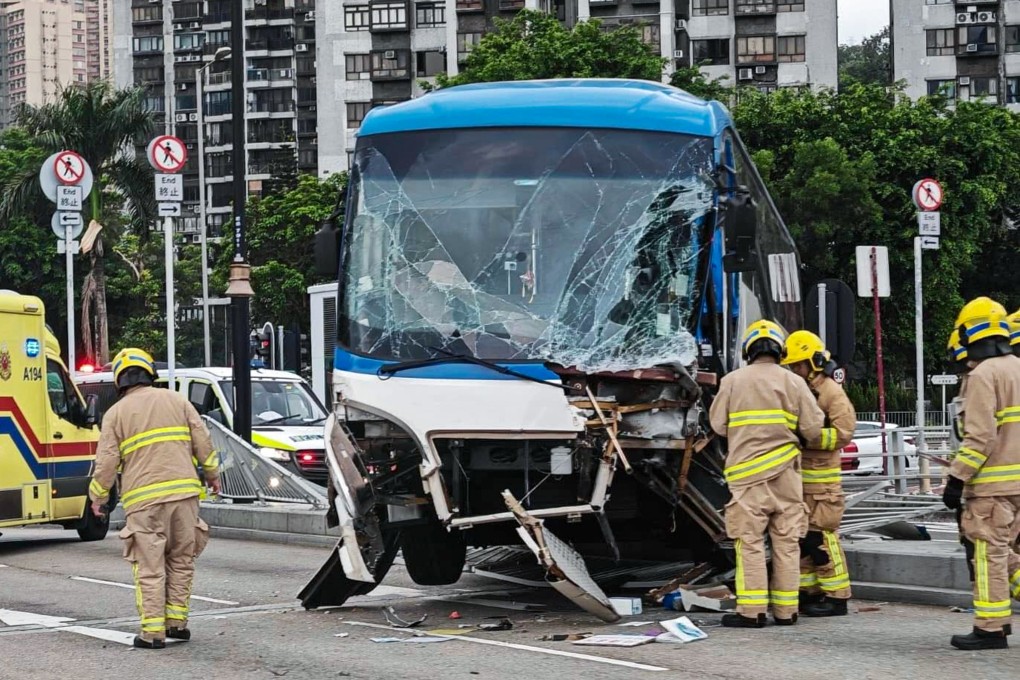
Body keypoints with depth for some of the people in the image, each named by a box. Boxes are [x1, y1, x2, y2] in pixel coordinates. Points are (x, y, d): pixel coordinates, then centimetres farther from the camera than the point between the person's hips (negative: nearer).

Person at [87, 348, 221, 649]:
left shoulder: (115, 413, 5)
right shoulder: (175, 400, 12)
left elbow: (107, 461, 3)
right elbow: (202, 441, 10)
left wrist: (98, 495, 17)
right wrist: (212, 474, 23)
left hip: (143, 499, -2)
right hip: (183, 491, 2)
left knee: (149, 567, 0)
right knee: (181, 560, 14)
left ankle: (153, 631, -3)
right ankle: (177, 621, 13)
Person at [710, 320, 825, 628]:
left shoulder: (732, 381, 1)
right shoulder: (794, 383, 2)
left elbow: (718, 424, 6)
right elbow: (813, 429, 0)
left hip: (746, 471, -1)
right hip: (785, 473, 1)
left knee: (750, 541, 0)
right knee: (786, 541, 7)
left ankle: (751, 610, -5)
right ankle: (785, 610, 9)